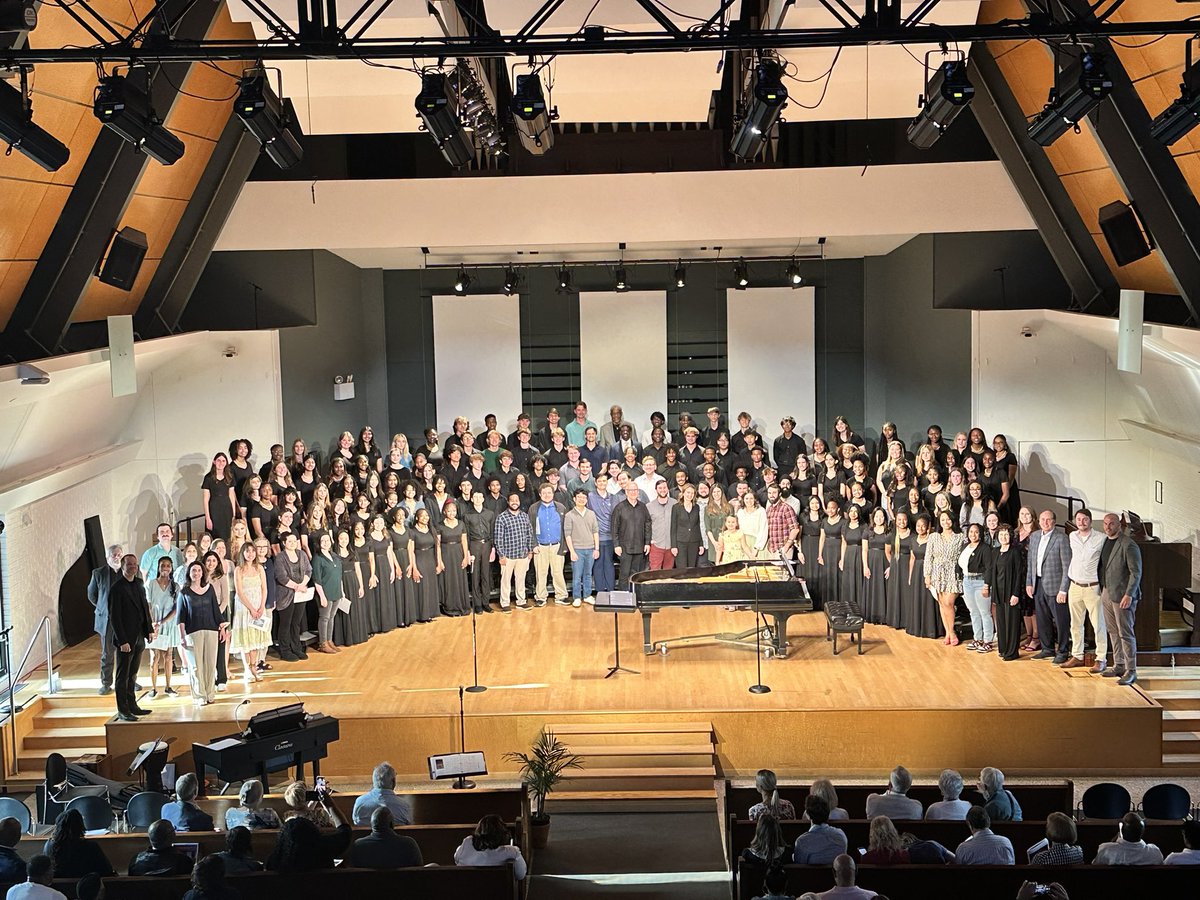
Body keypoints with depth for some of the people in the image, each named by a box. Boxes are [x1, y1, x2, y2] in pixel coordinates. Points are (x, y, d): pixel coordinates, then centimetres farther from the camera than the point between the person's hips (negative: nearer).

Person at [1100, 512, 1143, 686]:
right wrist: (1101, 588, 13)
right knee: (1114, 632, 13)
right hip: (1106, 593, 8)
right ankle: (1119, 666, 22)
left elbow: (1136, 572, -15)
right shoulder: (1104, 542, 11)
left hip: (1122, 595, -8)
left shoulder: (1128, 545, -13)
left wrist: (1129, 595, -20)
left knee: (1126, 634, -5)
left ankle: (1131, 671, -1)